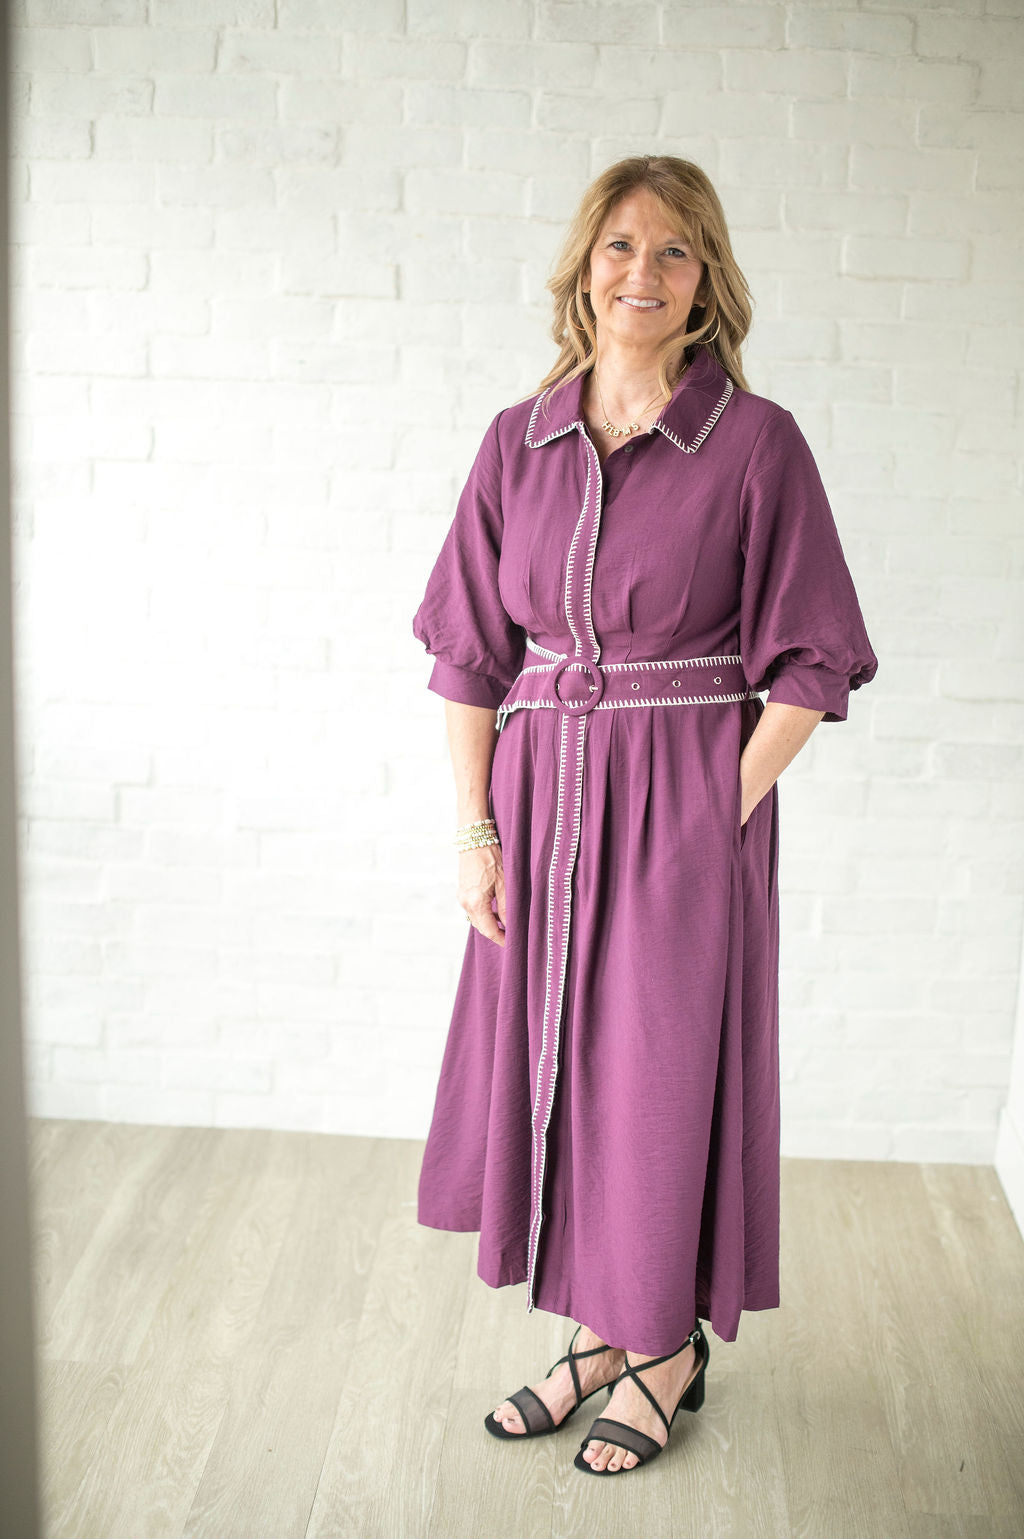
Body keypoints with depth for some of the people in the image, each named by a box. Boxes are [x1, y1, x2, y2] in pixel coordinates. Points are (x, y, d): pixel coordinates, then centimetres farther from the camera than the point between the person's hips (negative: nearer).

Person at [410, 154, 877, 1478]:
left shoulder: (755, 443, -6)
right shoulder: (518, 441, 5)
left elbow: (810, 666, -5)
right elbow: (471, 650, 6)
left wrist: (724, 814, -12)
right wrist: (477, 828, 0)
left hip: (686, 808, -4)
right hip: (541, 802, 4)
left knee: (666, 1077, 6)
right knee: (549, 1067, 12)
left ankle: (670, 1348, 30)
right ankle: (599, 1330, 34)